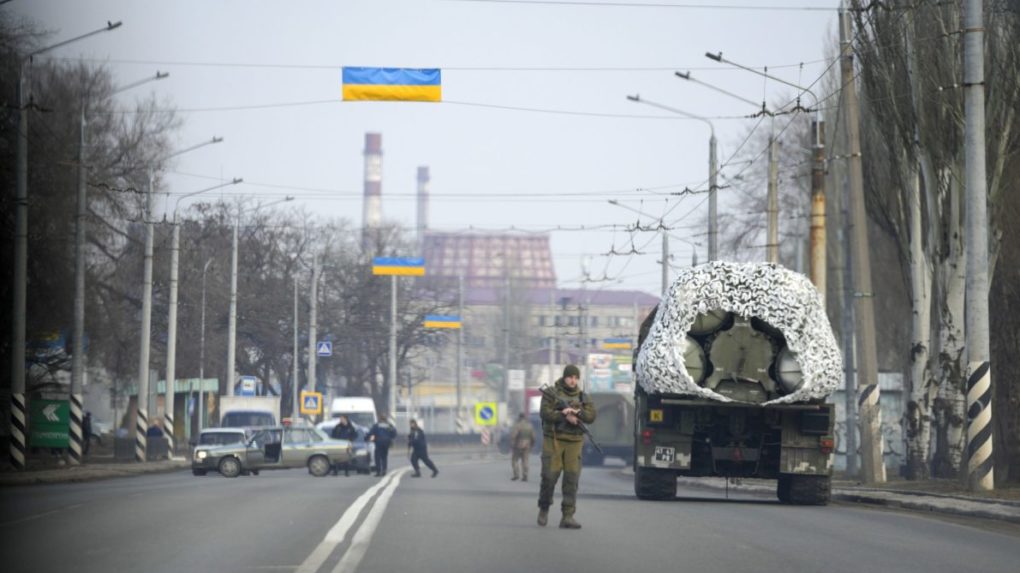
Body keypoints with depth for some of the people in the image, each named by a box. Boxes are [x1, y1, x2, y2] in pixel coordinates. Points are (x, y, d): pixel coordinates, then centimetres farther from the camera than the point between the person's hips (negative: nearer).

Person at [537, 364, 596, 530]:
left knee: (572, 478, -5)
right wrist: (565, 417, -17)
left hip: (574, 442, 3)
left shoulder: (582, 397, 12)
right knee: (550, 476, -6)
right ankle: (544, 508, 19)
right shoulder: (551, 393, 3)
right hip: (553, 440, -3)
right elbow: (546, 413, -10)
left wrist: (576, 412, -17)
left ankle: (568, 517, -6)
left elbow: (591, 416, 0)